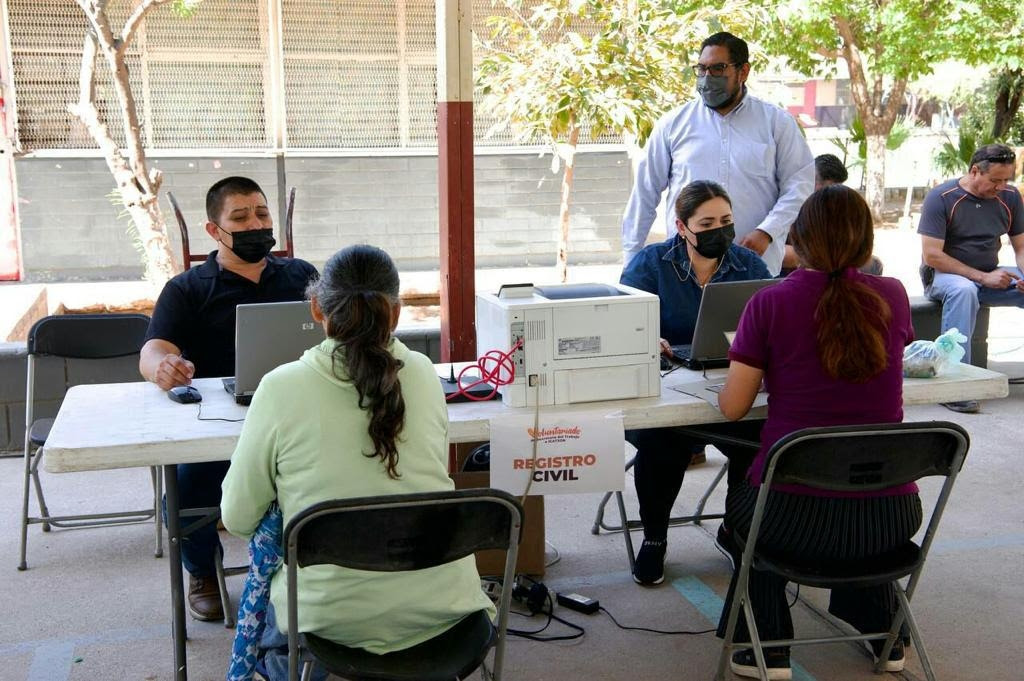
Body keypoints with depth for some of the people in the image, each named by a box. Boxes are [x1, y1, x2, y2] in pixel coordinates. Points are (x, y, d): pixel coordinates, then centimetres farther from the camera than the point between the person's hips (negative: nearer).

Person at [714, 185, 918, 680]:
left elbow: (732, 407, -2)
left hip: (796, 514, -3)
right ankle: (882, 636, 45)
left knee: (742, 503, 34)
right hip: (892, 518, 3)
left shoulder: (770, 304, -9)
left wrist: (749, 362, 16)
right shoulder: (893, 297, 1)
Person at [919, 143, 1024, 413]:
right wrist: (982, 277, -23)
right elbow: (931, 255, -18)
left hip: (990, 275, 5)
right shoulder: (941, 198, -12)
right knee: (963, 290, -39)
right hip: (943, 274, -5)